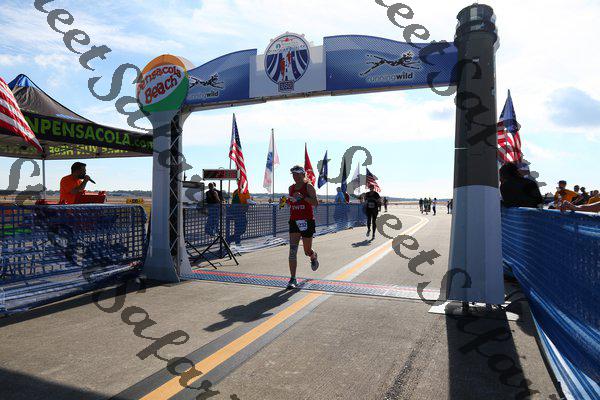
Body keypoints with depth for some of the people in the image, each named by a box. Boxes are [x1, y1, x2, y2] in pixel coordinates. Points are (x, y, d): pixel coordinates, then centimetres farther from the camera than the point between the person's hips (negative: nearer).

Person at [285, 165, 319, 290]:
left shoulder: (308, 187, -5)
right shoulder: (291, 188, 11)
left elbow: (315, 203, -15)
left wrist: (303, 197, -27)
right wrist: (287, 201, 2)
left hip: (307, 221, -3)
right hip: (294, 221, 4)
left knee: (307, 251, 10)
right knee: (292, 250, -10)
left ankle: (314, 256, 49)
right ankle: (293, 279, -9)